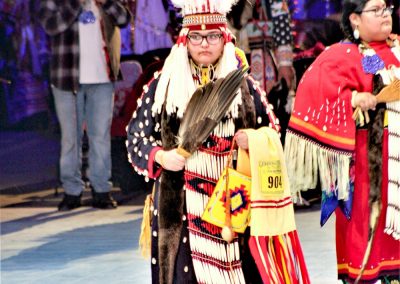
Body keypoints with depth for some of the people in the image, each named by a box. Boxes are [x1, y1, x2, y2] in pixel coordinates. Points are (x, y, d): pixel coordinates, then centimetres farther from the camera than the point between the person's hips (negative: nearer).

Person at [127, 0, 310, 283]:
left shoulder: (243, 84, 9)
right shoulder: (163, 84, 4)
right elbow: (136, 137, 7)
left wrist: (254, 140, -7)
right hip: (181, 203, -1)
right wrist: (161, 157, -12)